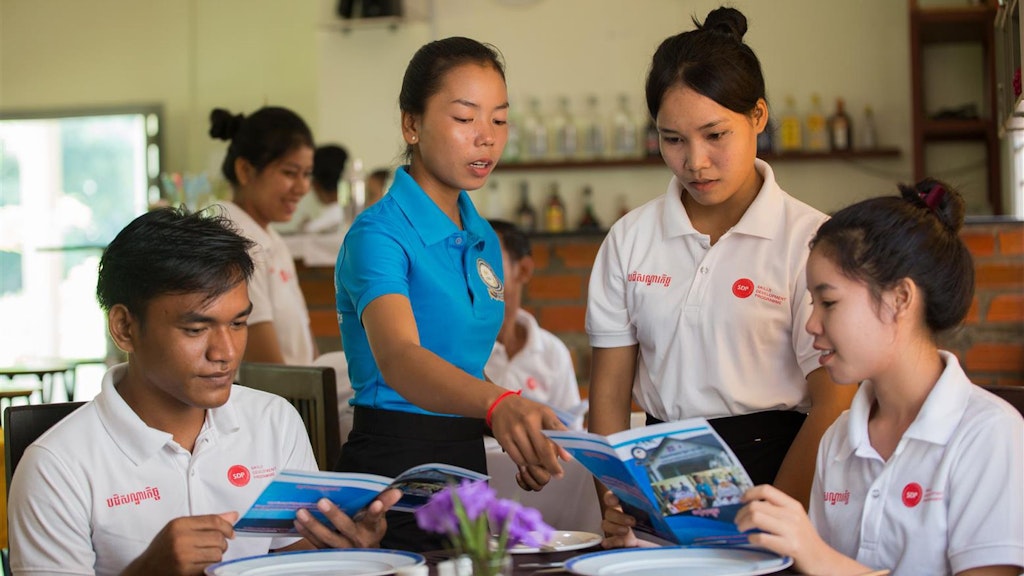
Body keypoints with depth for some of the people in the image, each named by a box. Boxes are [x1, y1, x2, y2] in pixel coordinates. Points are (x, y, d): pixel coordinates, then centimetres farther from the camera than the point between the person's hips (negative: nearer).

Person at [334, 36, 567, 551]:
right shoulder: (379, 234, -15)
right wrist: (498, 404, -51)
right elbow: (398, 359, -33)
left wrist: (525, 441, 2)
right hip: (392, 465, -8)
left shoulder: (484, 240, 10)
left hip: (467, 463, 8)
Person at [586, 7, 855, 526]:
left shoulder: (809, 240, -2)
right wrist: (616, 509, -4)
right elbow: (610, 390, 9)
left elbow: (833, 404, -5)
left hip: (771, 464, -2)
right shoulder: (629, 239, 9)